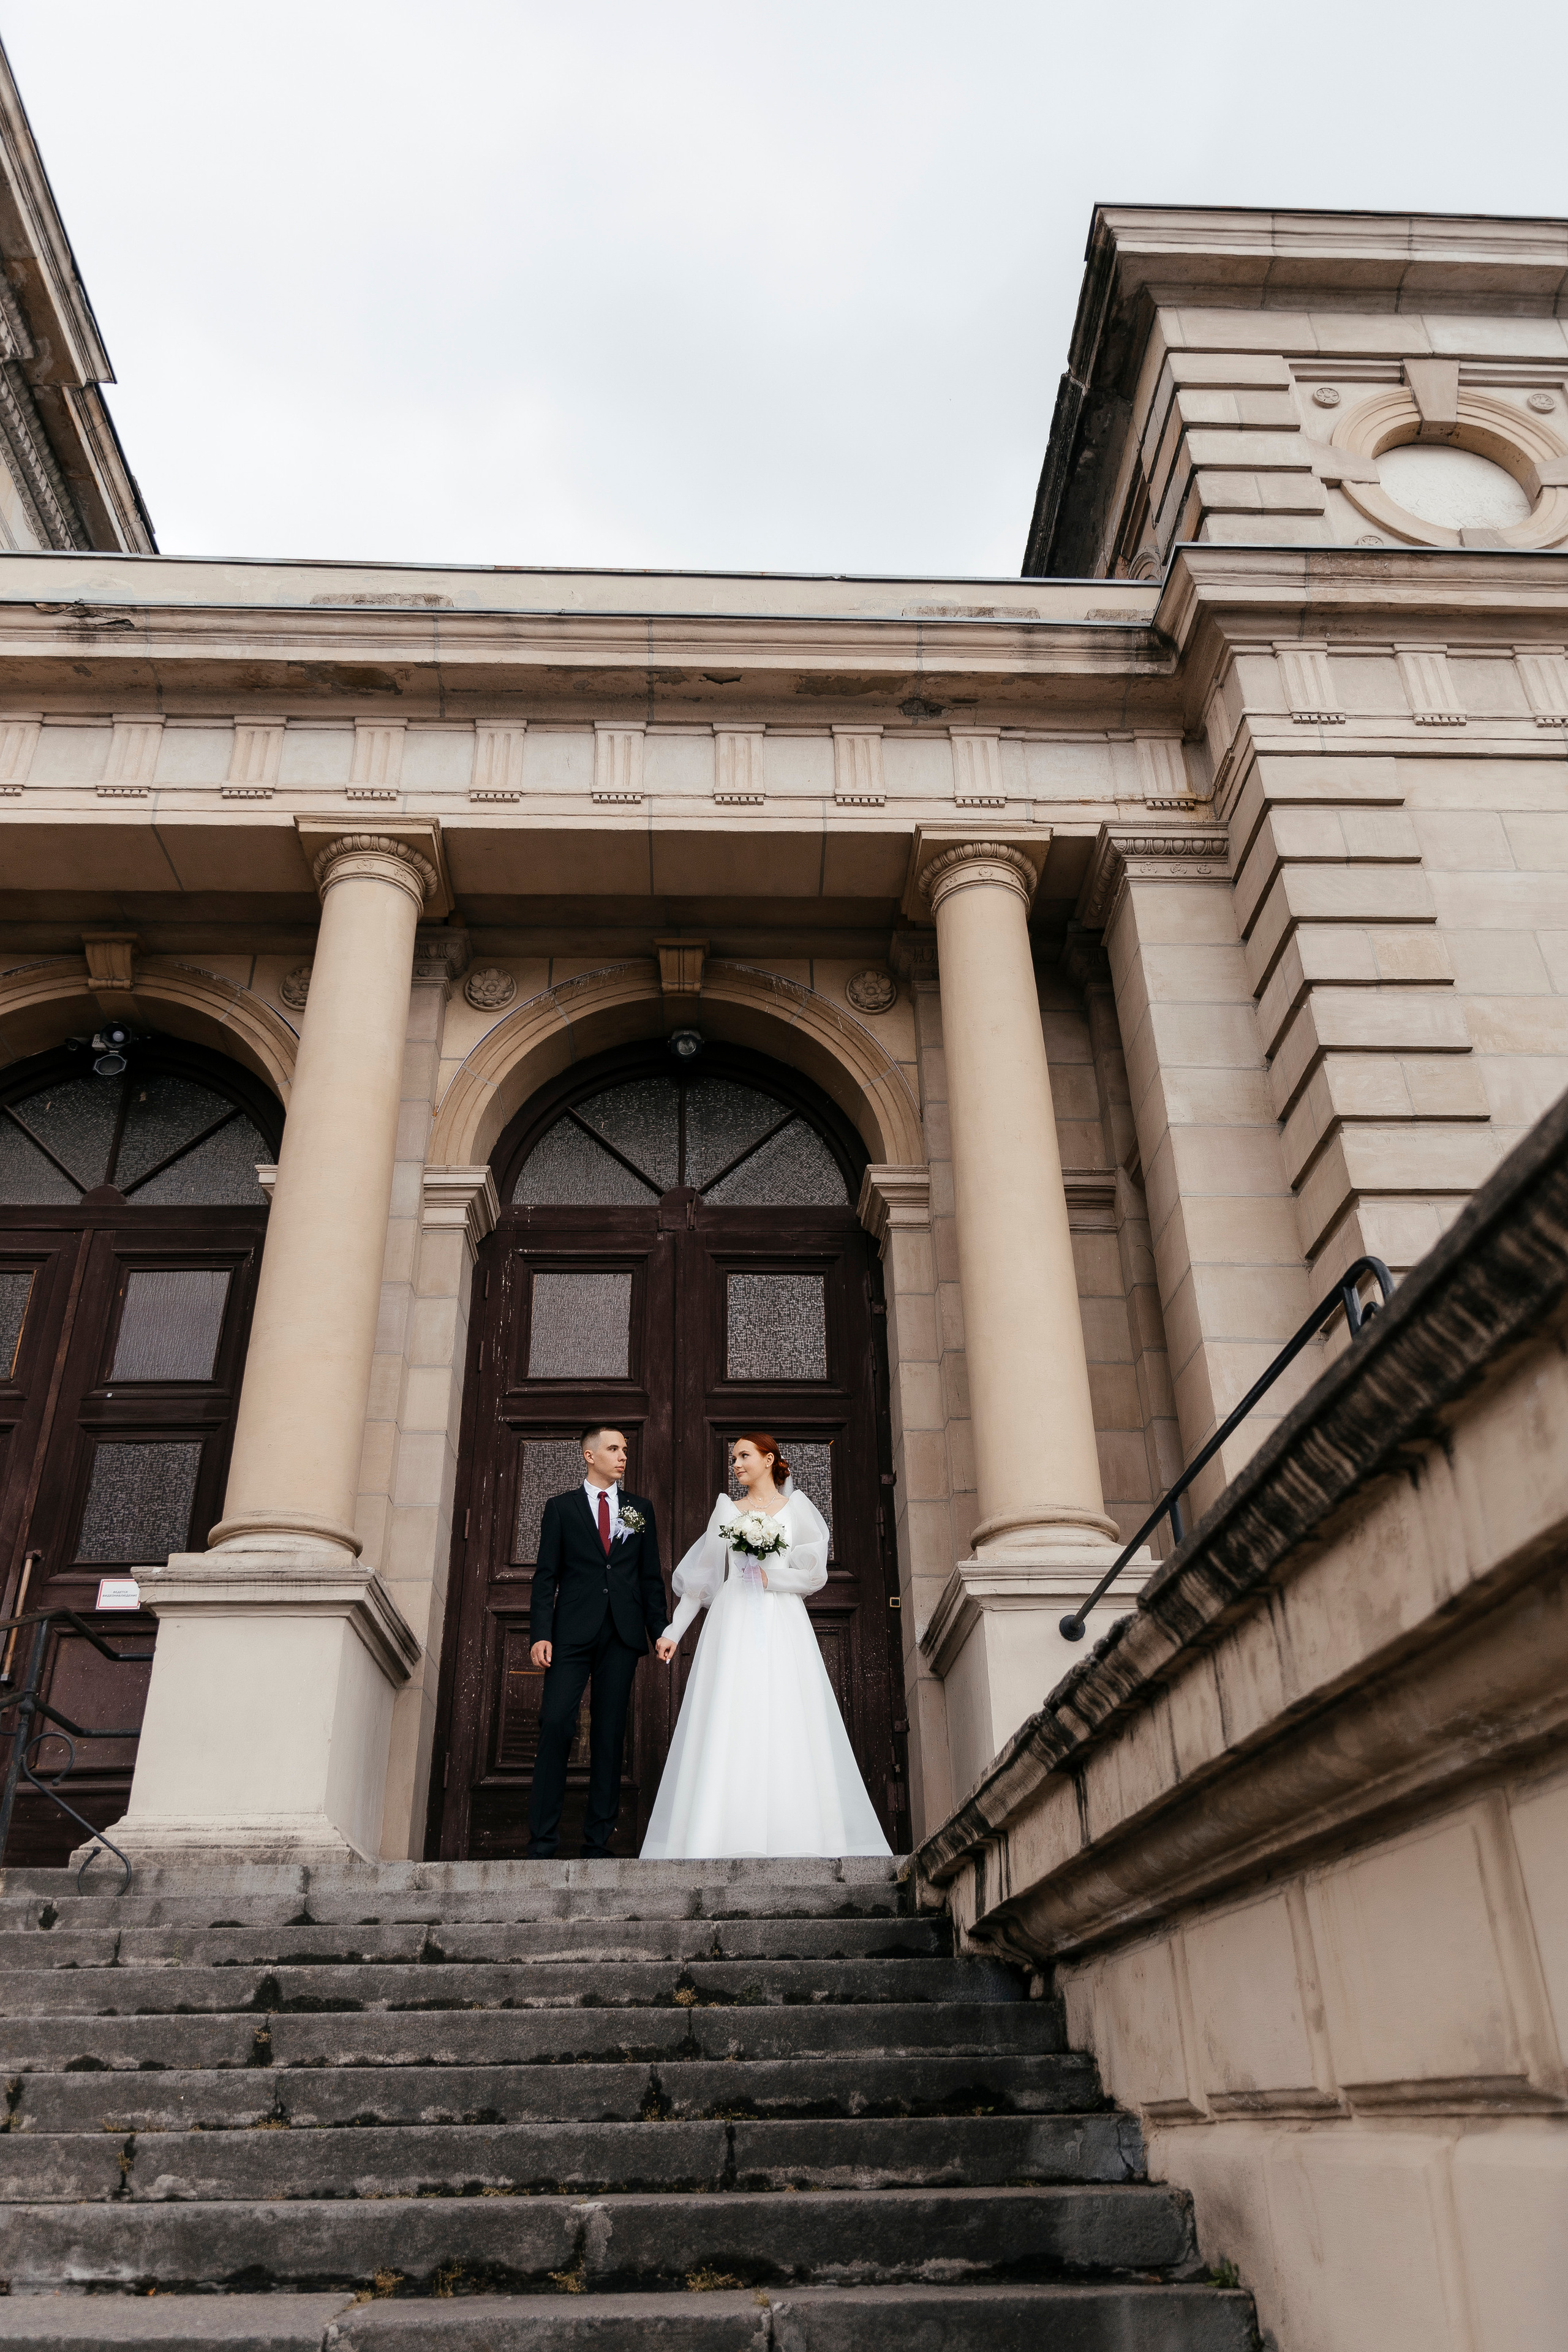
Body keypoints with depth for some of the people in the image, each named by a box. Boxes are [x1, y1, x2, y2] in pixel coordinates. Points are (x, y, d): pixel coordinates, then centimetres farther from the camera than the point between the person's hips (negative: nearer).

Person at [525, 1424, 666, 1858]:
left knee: (609, 1733, 3)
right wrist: (541, 1634, -7)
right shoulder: (561, 1507, 9)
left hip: (622, 1634, 2)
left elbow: (651, 1576, 13)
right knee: (556, 1725, -10)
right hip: (572, 1631, -2)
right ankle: (542, 1842, -4)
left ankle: (598, 1840, 9)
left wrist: (660, 1632, 4)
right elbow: (545, 1575, 3)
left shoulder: (641, 1508, 15)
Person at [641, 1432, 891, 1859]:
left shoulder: (796, 1508, 10)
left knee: (784, 1724, -8)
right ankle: (723, 1838, -10)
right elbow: (701, 1575, 15)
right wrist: (674, 1630, 11)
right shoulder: (727, 1509, 16)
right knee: (727, 1725, -9)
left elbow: (815, 1574, 6)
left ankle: (795, 1835, -7)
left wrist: (770, 1577, -6)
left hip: (782, 1625, -1)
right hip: (733, 1622, 2)